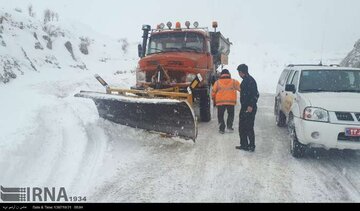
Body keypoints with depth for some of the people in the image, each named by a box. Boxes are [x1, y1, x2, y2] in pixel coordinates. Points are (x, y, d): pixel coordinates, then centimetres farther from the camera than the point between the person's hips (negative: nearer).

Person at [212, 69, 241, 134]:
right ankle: (229, 126, 9)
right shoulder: (234, 82, 8)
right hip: (231, 102, 1)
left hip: (220, 102, 0)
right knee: (231, 114, 20)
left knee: (220, 115, 12)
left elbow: (213, 92, 8)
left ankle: (222, 129, 7)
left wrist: (214, 99, 24)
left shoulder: (217, 82, 7)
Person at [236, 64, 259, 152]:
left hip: (249, 108, -10)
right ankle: (244, 144, 22)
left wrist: (251, 106, -25)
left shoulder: (250, 80, -14)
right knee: (242, 127, 14)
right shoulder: (245, 80, 16)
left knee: (249, 128, -4)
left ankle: (251, 146, 4)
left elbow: (255, 94, -22)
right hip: (244, 108, 10)